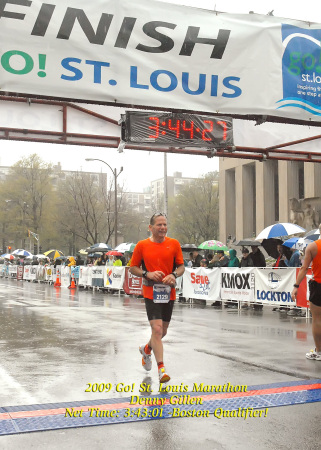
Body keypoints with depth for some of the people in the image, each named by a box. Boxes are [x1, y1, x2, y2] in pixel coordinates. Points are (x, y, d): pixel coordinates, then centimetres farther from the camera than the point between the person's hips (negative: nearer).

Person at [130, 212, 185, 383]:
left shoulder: (174, 244, 3)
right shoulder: (142, 245, -2)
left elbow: (181, 266, 8)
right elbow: (133, 268, 4)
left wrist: (173, 275, -13)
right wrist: (147, 274, -13)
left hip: (169, 293, 3)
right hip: (151, 293, -3)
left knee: (162, 331, 15)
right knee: (157, 329, -14)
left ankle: (147, 349, 45)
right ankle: (161, 369, -10)